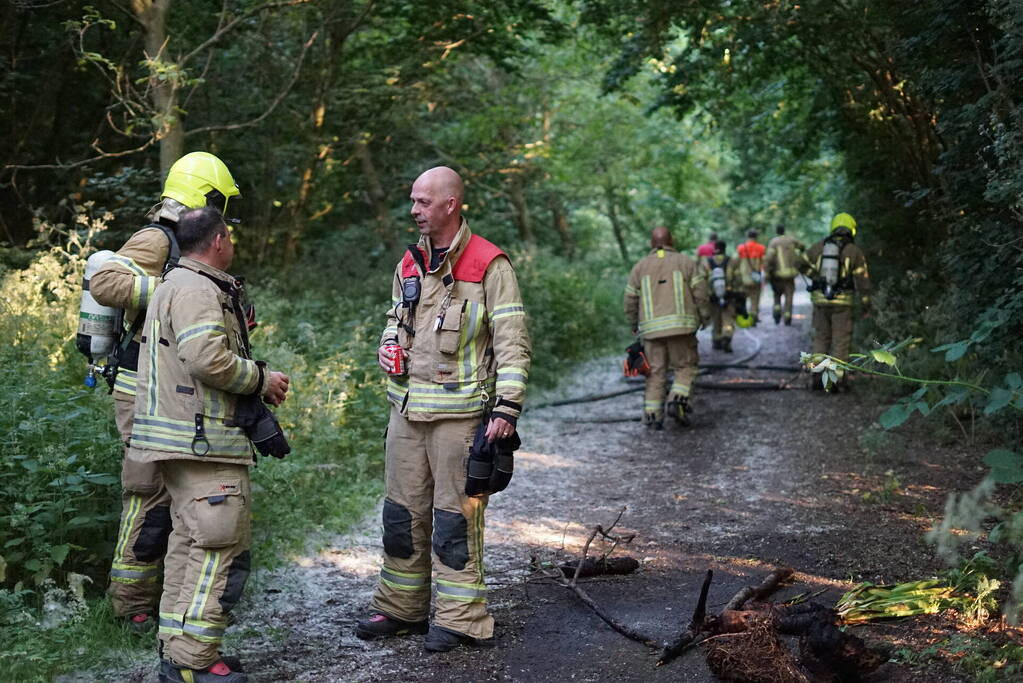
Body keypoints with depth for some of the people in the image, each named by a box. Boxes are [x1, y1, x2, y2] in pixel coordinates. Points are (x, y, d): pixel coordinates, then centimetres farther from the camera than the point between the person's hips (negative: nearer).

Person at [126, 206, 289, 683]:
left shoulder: (181, 284, 22)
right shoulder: (196, 290, -14)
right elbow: (209, 359, -26)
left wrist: (256, 382, 15)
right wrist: (261, 378, -11)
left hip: (188, 442, 11)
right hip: (202, 445, -11)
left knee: (191, 544, 16)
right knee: (221, 550, -10)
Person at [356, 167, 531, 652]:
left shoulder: (488, 265, -9)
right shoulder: (409, 264, 12)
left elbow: (512, 341, -11)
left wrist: (507, 407, -20)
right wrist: (388, 346, 4)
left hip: (459, 411, -7)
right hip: (407, 408, 7)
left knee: (455, 516, -1)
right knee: (403, 512, 12)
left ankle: (459, 619, 9)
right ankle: (400, 608, 24)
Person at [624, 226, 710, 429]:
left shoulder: (640, 267, 10)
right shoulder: (686, 262, 5)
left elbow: (630, 300, 10)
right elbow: (701, 293, -1)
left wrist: (634, 325, 23)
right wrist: (704, 317, 10)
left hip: (651, 328, 2)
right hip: (681, 325, -2)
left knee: (655, 372, 7)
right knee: (685, 367, 9)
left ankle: (652, 413, 2)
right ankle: (678, 399, -12)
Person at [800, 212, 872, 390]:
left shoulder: (820, 246, 5)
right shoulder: (854, 251, -3)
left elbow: (802, 264, 9)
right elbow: (862, 279, -5)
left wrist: (816, 276, 10)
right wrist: (866, 303, 2)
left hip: (820, 300, 3)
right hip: (842, 302, -3)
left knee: (821, 339, 13)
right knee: (841, 341, 2)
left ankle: (818, 377, 10)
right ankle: (838, 379, 0)